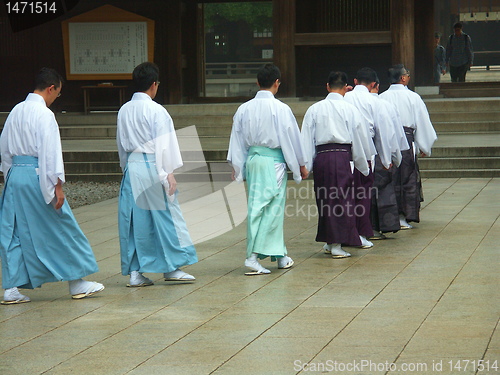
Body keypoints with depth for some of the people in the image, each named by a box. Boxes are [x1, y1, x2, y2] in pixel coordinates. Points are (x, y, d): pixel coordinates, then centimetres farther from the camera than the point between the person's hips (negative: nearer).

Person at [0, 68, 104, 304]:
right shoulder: (44, 114, -13)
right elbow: (50, 152, -17)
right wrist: (57, 186, -16)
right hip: (36, 177, -7)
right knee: (62, 229, 4)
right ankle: (77, 283, 12)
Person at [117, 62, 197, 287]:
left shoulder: (124, 111, 7)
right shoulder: (156, 111, -11)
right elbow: (163, 144, -12)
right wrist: (168, 174, -9)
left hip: (131, 167, 6)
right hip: (152, 167, -6)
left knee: (134, 218, 8)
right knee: (165, 215, 4)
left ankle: (135, 272, 8)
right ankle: (172, 268, 9)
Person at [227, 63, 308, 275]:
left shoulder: (244, 109, 4)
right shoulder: (280, 109, -10)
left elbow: (237, 139, 8)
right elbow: (291, 138, -5)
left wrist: (236, 166, 15)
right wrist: (301, 165, 5)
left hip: (251, 160, 6)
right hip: (273, 162, -6)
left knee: (257, 207, 13)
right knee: (272, 208, 0)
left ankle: (280, 255, 23)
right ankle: (252, 257, -7)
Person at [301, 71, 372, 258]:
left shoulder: (314, 109, 7)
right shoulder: (350, 109, 1)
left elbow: (306, 138, 6)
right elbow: (361, 138, 6)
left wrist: (305, 165, 10)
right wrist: (363, 165, 16)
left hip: (321, 157, 3)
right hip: (342, 156, -3)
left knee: (324, 199, 13)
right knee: (342, 199, 3)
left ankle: (329, 241, 22)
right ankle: (336, 245, 1)